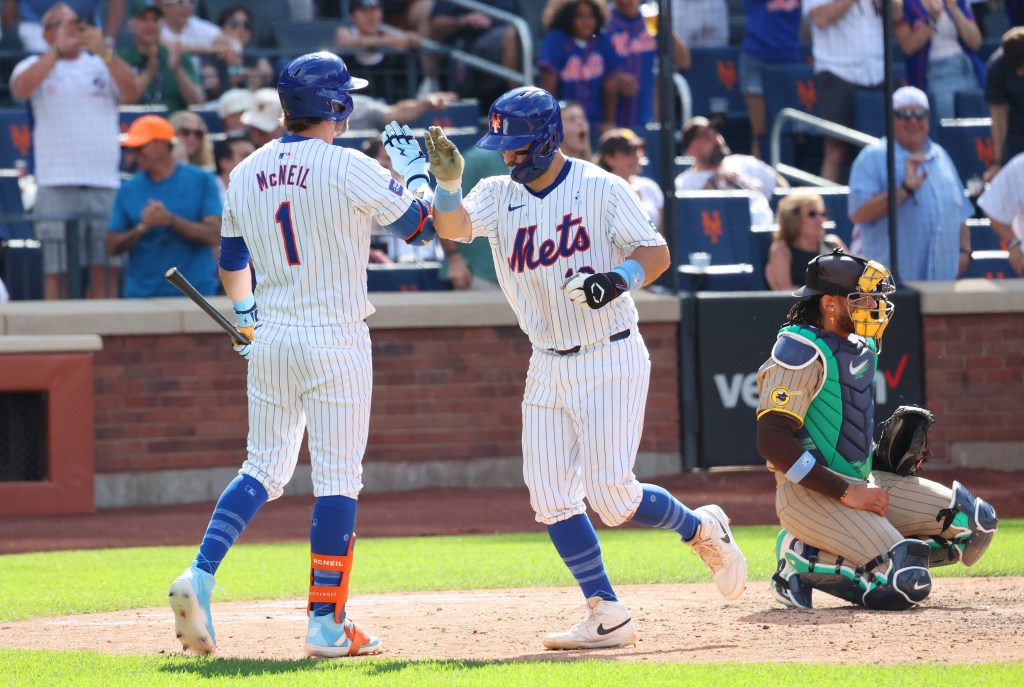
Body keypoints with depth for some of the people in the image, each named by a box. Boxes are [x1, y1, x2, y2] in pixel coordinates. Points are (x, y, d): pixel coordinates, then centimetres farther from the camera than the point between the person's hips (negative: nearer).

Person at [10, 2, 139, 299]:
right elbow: (21, 88, -11)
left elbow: (131, 93, -1)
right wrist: (58, 49, -12)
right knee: (57, 269, -5)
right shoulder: (37, 65, 11)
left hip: (105, 183, 2)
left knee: (105, 268, -2)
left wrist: (103, 52, -13)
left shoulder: (103, 65, 16)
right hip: (56, 185, -2)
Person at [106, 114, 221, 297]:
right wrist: (141, 229, -12)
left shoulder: (201, 181, 3)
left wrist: (170, 220, -16)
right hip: (140, 294, 2)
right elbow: (113, 246, 6)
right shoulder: (129, 190, 10)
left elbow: (213, 235, -6)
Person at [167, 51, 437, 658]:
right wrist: (416, 173, 15)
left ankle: (201, 575, -4)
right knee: (338, 479, 0)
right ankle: (327, 622, 1)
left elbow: (231, 261, 19)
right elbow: (422, 226, -2)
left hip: (270, 340, 6)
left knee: (265, 468, 15)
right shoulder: (349, 170, -12)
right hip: (336, 342, -6)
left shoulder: (246, 174, 6)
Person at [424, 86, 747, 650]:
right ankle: (607, 615, 4)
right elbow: (453, 226, -15)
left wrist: (617, 279, -28)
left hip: (610, 360, -6)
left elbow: (656, 253, -9)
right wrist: (447, 183, -35)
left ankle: (703, 530, 15)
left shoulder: (600, 189, -9)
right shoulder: (498, 195, 3)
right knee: (550, 498, -2)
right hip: (548, 366, 6)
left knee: (610, 495, -12)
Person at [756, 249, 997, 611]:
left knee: (977, 522, 0)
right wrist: (845, 493, -23)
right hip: (810, 495, -10)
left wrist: (887, 456, 6)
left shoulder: (861, 347, 14)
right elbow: (772, 442, -23)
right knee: (908, 584, -25)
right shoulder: (801, 353, -14)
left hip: (862, 482, 10)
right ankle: (802, 563, -4)